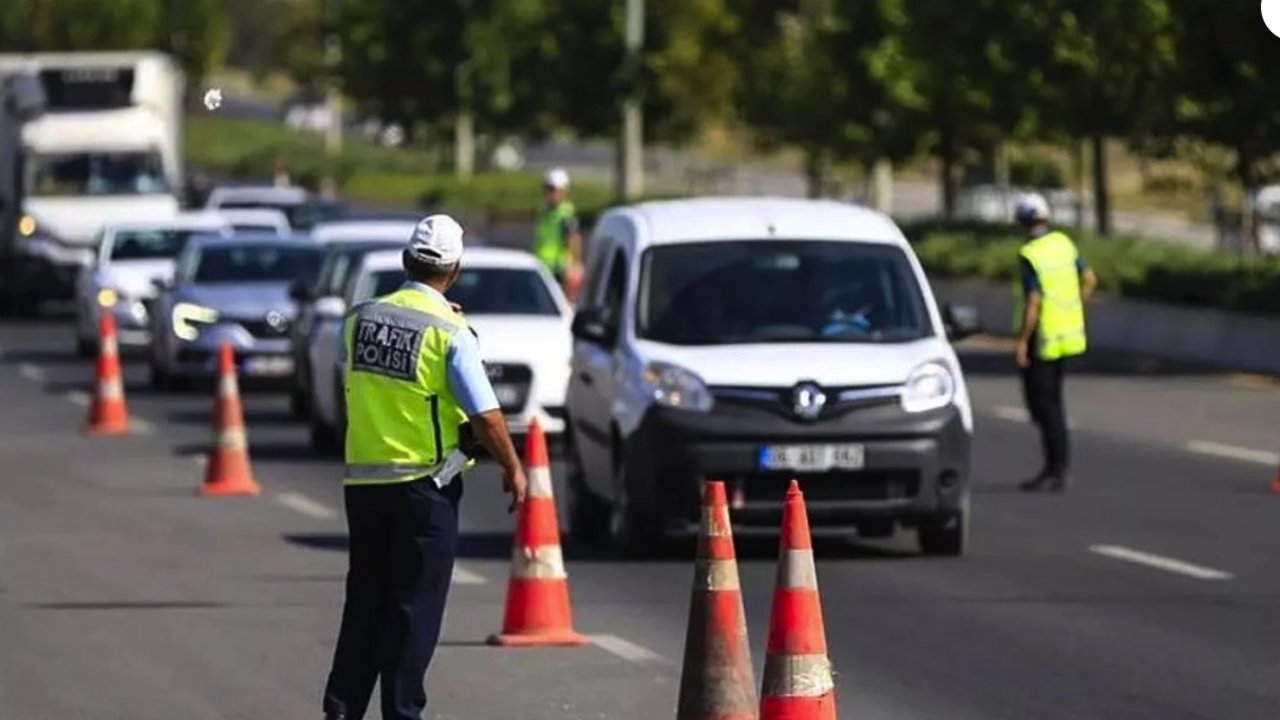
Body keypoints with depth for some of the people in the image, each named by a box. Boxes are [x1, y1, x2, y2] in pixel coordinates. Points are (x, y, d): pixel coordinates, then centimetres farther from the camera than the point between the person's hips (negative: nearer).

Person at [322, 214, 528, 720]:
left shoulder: (360, 318, 2)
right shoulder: (449, 332, -13)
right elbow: (484, 415, -13)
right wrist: (513, 469, 0)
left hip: (362, 481, 5)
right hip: (423, 484, -5)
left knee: (365, 599, 14)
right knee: (415, 604, 1)